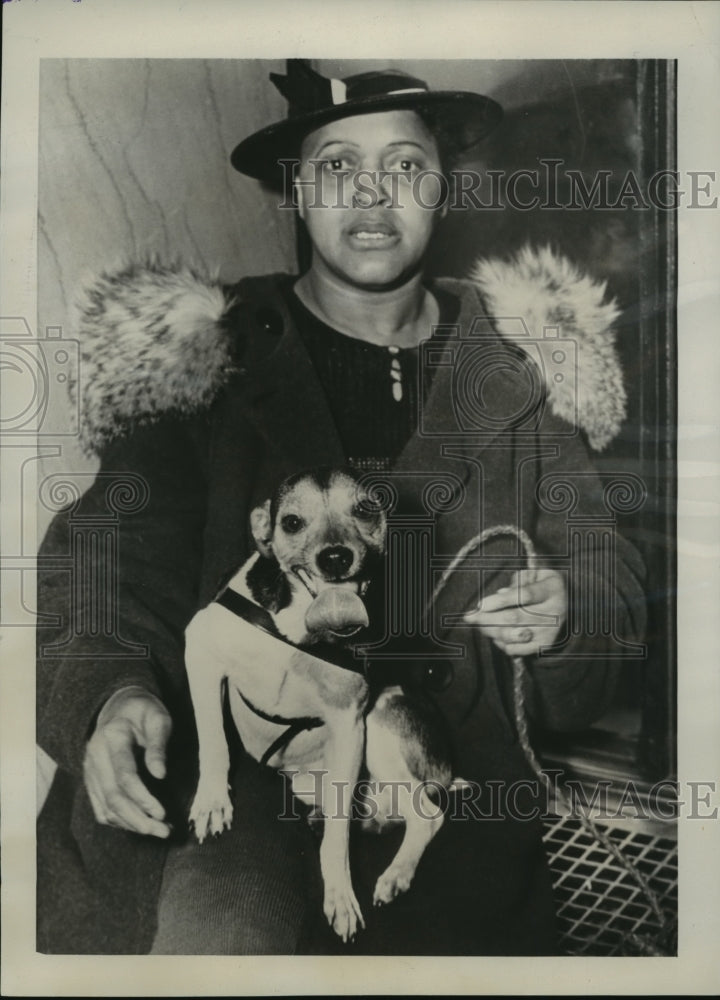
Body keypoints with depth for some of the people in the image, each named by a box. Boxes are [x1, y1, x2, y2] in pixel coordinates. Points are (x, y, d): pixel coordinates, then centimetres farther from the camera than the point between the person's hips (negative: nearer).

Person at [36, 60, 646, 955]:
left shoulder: (521, 369, 7)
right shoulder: (206, 352, 2)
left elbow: (610, 576, 11)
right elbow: (112, 556, -4)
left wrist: (563, 609, -12)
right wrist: (115, 693, -23)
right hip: (230, 750, -2)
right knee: (214, 932, -25)